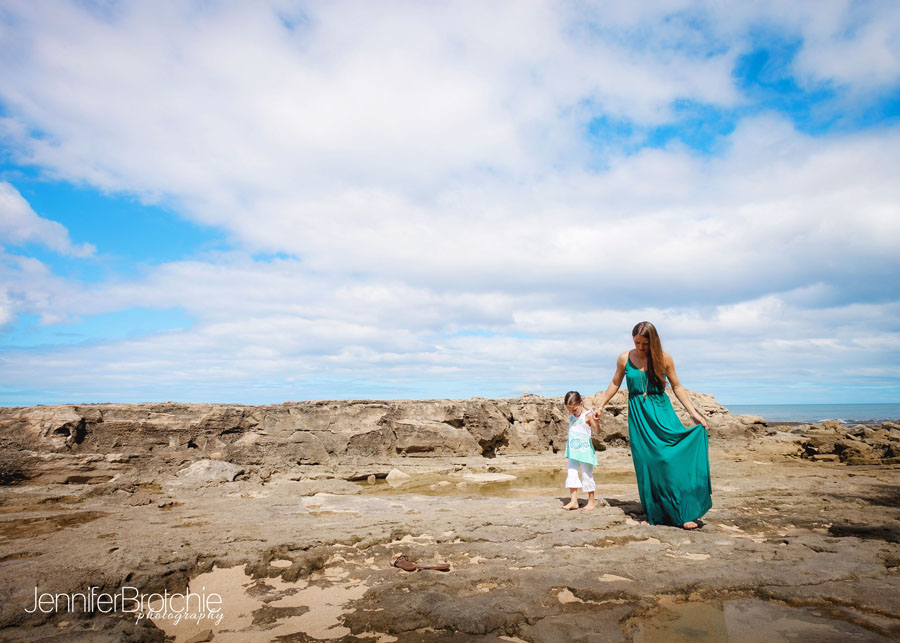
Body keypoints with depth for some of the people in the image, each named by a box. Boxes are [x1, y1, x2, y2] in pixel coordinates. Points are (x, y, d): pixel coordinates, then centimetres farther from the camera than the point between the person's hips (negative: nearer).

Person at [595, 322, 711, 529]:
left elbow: (677, 387, 7)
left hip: (661, 413, -1)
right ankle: (655, 515, 11)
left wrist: (693, 413, 3)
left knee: (672, 460, -12)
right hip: (638, 416, 1)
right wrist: (601, 406, 19)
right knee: (646, 464, 2)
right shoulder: (624, 359, 2)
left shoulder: (664, 358, -1)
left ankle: (684, 513, -4)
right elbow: (615, 384, 16)